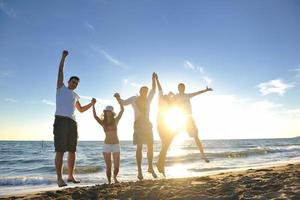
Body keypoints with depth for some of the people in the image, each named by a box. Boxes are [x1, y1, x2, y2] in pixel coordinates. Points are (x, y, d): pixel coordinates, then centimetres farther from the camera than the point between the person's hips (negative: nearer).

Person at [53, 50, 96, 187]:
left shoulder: (75, 96, 27)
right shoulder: (61, 87, 14)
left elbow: (81, 110, 35)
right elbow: (60, 71, 7)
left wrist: (92, 103, 26)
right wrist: (63, 57, 6)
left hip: (72, 122, 6)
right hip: (61, 120, -6)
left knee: (72, 151, 5)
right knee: (60, 150, -9)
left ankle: (70, 176, 13)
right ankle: (59, 178, -8)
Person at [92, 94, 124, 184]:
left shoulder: (116, 120, 0)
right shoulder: (103, 122, 1)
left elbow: (122, 110, -9)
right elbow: (95, 116, -15)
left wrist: (118, 99, -16)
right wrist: (93, 105, -20)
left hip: (116, 145, 0)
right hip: (106, 145, 0)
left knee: (116, 167, 1)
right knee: (108, 167, 0)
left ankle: (115, 177, 33)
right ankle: (109, 181, 23)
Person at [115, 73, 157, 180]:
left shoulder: (148, 99, 12)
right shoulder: (134, 99, 4)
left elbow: (153, 90, 7)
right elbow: (123, 103, -2)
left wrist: (153, 79, -1)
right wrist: (118, 97, -21)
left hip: (147, 123, 4)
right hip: (138, 123, -4)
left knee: (150, 146, 4)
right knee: (139, 147, -7)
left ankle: (150, 167, 19)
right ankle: (139, 170, -2)